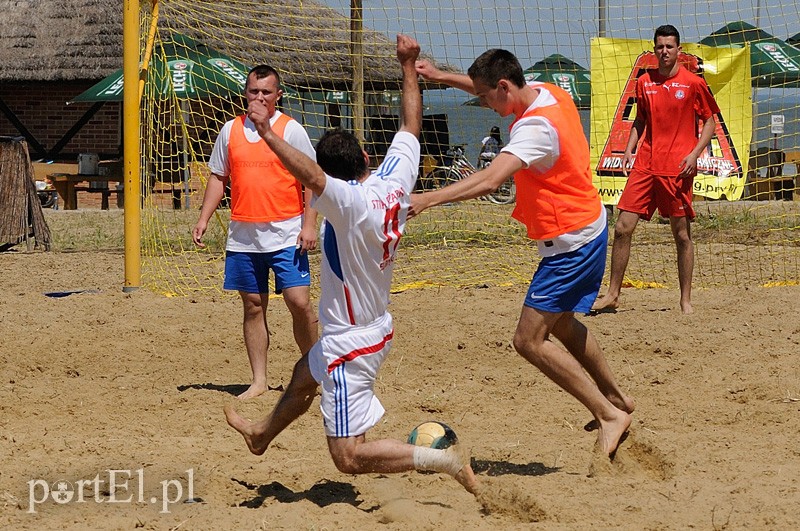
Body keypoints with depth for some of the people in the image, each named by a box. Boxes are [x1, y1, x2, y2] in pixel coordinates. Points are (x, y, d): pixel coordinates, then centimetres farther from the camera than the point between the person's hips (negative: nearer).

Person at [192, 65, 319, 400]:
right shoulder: (231, 130, 9)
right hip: (243, 236, 4)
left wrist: (309, 224, -11)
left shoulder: (291, 130, -2)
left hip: (286, 235, -4)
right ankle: (259, 381, 12)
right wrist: (204, 219, 6)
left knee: (299, 302, -10)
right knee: (253, 306, 7)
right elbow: (218, 177, 16)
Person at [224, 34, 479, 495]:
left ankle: (444, 460, -10)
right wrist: (409, 67, 15)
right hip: (377, 327, 10)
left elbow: (310, 173, -45)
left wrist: (267, 132, -48)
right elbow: (412, 124, 6)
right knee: (304, 377, 37)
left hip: (352, 344, -10)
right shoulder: (396, 181, -7)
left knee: (350, 457, -8)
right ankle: (262, 434, 64)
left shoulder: (352, 201, -27)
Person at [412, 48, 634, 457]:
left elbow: (489, 181, -41)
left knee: (529, 340, -9)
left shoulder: (535, 127, -27)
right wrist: (442, 77, 14)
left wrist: (427, 199, -46)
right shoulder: (547, 93, 1)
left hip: (570, 242, -10)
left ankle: (609, 415, -2)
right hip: (588, 228, 10)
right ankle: (616, 399, 41)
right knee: (560, 324, 27)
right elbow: (488, 87, 23)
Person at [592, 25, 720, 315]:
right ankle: (612, 295, 7)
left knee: (682, 234, 2)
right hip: (645, 166, 4)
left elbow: (710, 121, 3)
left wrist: (695, 154, -10)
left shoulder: (693, 83, -2)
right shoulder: (644, 82, 10)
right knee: (622, 228, -2)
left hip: (677, 170, -4)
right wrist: (629, 149, 7)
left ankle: (686, 301, 11)